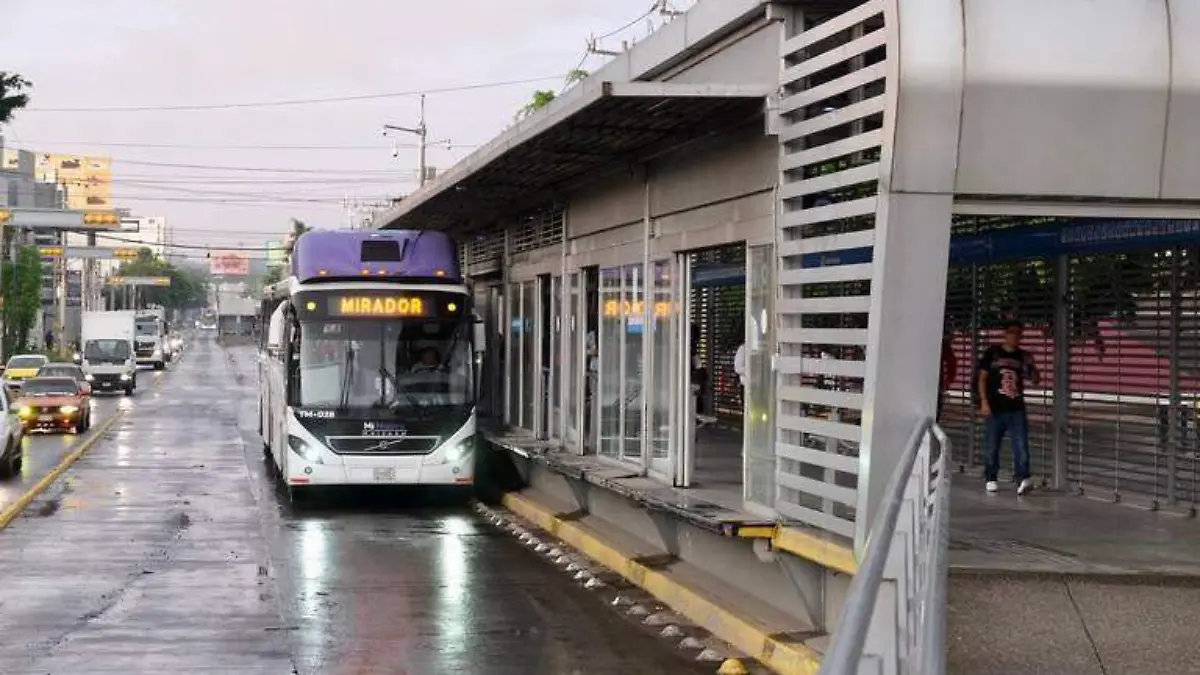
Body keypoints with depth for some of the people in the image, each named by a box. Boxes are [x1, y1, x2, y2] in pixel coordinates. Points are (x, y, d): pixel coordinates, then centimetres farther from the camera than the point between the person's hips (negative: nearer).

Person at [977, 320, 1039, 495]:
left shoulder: (1023, 356, 9)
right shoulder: (992, 353, 2)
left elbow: (1035, 380, 12)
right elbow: (982, 378, 3)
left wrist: (1031, 366, -8)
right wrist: (984, 402, -6)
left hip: (1016, 409, 1)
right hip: (995, 408, -1)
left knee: (1021, 445, -11)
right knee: (991, 447, 5)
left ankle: (1023, 480, -17)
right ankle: (991, 479, 19)